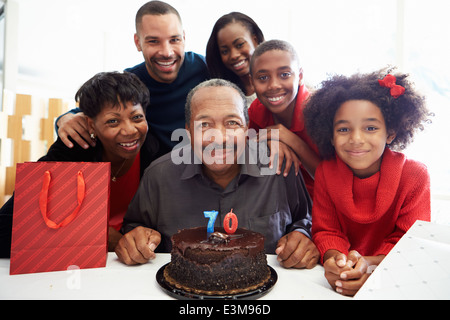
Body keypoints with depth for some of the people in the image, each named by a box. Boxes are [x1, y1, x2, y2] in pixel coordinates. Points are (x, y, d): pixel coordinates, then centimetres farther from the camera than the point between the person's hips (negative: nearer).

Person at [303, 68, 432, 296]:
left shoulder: (414, 176, -11)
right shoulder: (325, 172, -7)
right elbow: (325, 230, -4)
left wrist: (369, 263, -29)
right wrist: (334, 258, -27)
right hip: (341, 276, 1)